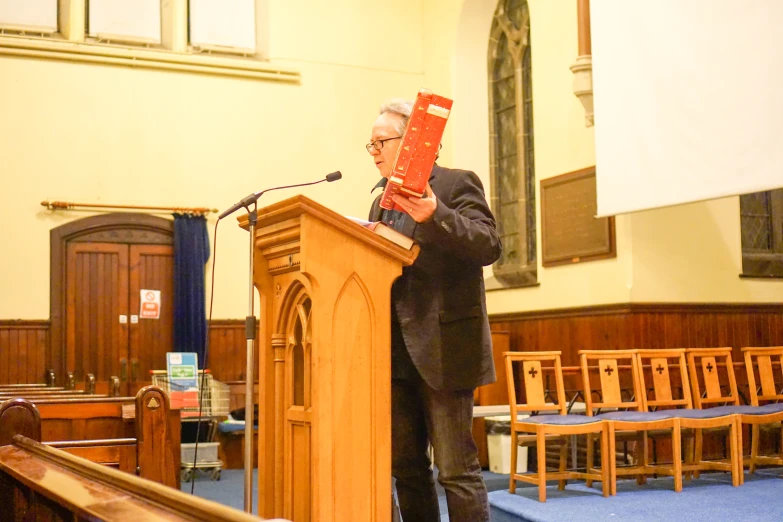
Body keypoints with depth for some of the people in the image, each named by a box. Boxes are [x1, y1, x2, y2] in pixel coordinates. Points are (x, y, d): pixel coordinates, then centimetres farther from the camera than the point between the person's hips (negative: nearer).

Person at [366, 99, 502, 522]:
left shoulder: (456, 183, -4)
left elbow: (488, 246, -18)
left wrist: (434, 216, -30)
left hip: (443, 347, -7)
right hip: (397, 351, 8)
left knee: (456, 468, -4)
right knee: (405, 466, 12)